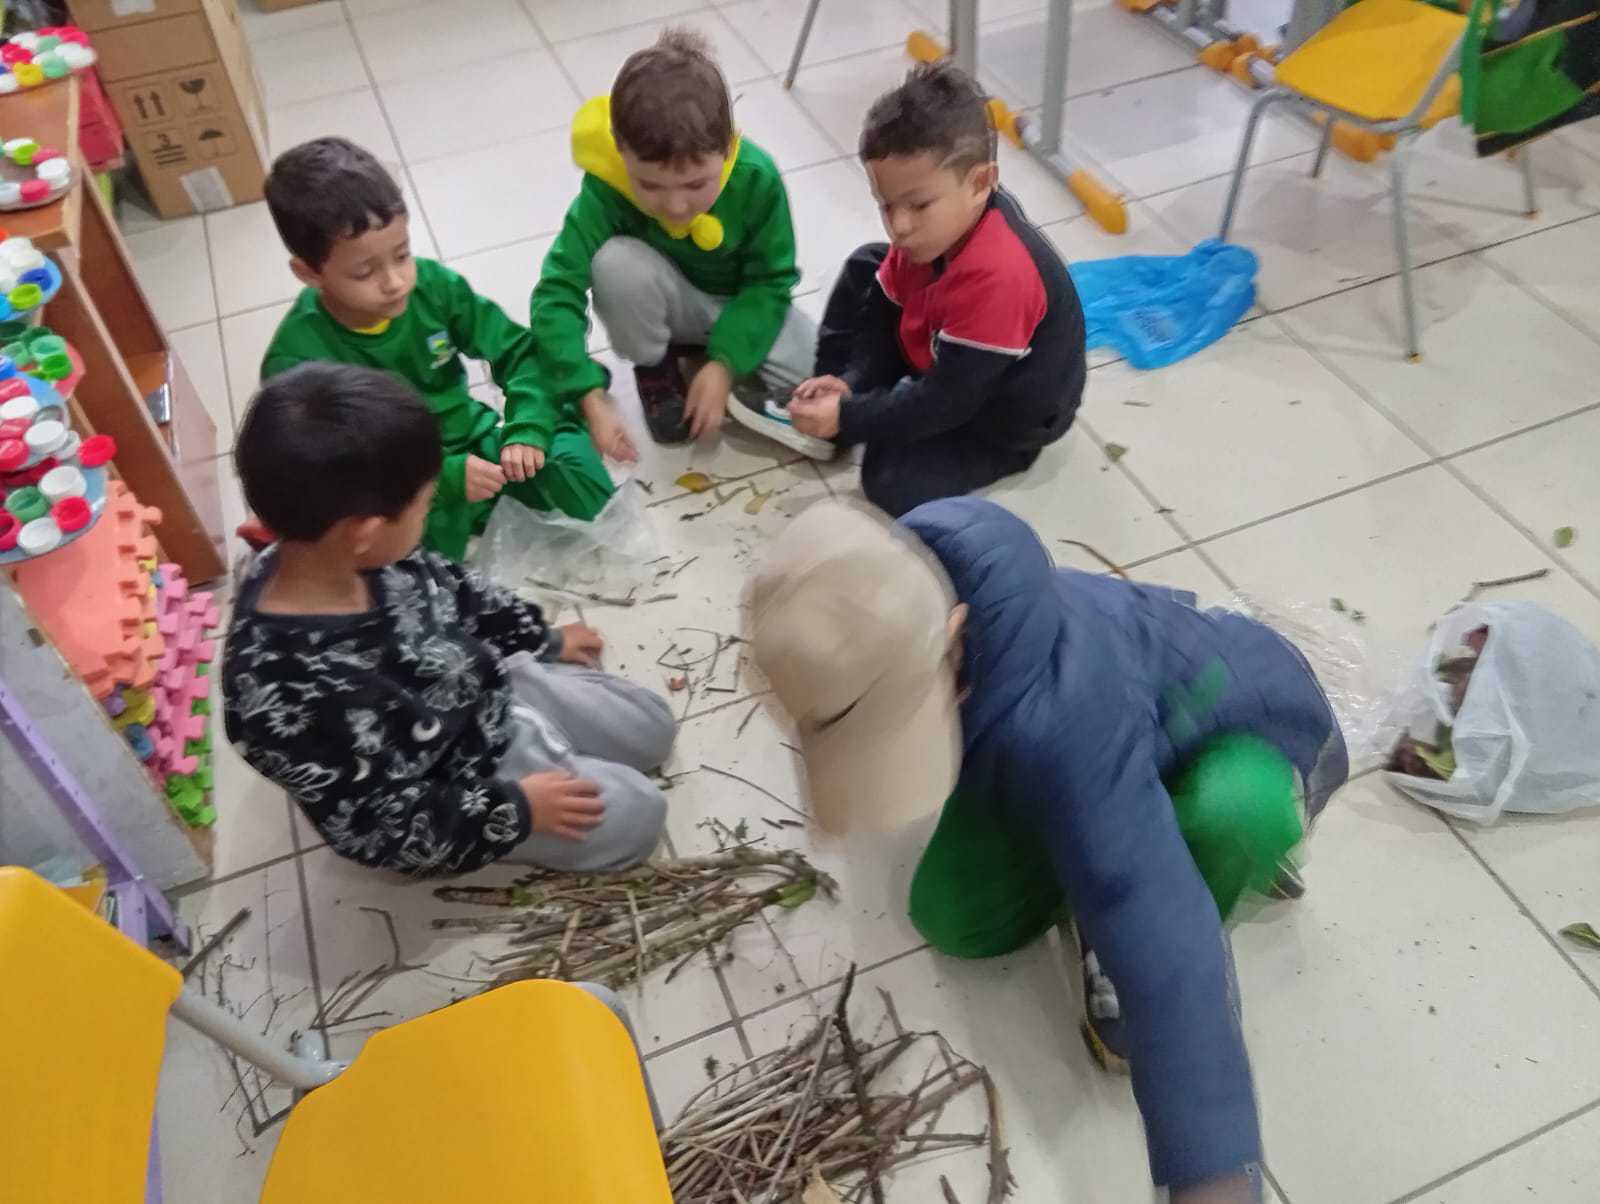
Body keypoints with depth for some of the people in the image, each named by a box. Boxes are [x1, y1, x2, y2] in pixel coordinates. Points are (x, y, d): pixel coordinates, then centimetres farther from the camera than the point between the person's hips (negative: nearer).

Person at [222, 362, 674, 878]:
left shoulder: (348, 556, -20)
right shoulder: (289, 698, -42)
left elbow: (446, 585, 3)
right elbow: (376, 830, -28)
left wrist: (542, 638, 17)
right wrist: (515, 809, -18)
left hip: (491, 689, 7)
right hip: (453, 788, -6)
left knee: (653, 729, 17)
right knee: (638, 817, 1)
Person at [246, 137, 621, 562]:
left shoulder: (432, 284, -12)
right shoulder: (296, 359, -21)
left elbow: (520, 351, -3)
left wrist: (528, 429, -21)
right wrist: (444, 479, -32)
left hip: (470, 447, 4)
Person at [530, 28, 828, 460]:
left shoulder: (756, 177, -28)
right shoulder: (608, 185, -30)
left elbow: (770, 282, -17)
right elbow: (556, 291, -33)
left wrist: (723, 366, -28)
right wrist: (592, 398, -43)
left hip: (739, 304, 0)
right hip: (668, 304, 1)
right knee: (617, 261, -35)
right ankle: (654, 368, -6)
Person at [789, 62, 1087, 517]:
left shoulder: (995, 276, -41)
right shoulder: (933, 227, -15)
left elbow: (948, 401, -35)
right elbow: (888, 309, -3)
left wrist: (850, 418, -33)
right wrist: (852, 383, -18)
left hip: (1004, 409, -8)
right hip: (941, 360, 9)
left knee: (895, 482, -26)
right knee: (867, 267, 7)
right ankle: (826, 405, 8)